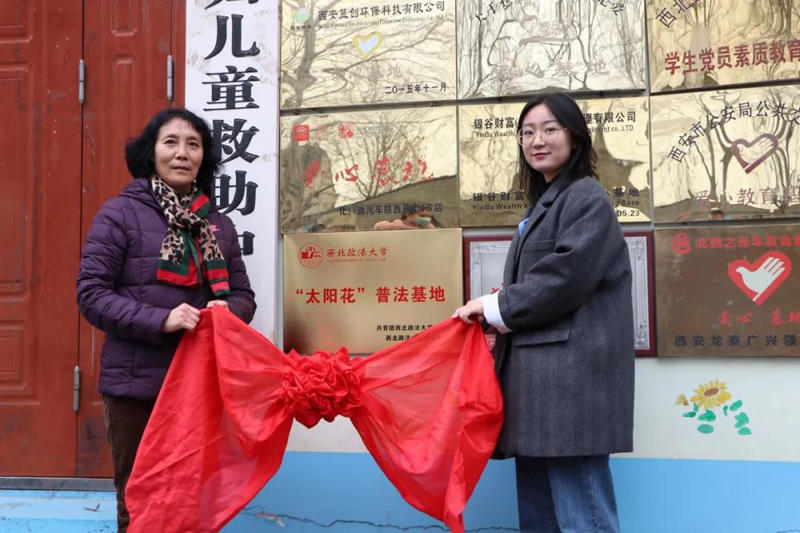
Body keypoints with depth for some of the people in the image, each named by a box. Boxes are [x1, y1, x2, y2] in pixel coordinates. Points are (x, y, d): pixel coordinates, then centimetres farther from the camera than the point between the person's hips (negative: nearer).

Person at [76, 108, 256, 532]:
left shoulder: (219, 225, 11)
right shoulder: (119, 214, -3)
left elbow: (243, 295, 13)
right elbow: (91, 293, -8)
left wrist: (228, 311, -10)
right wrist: (159, 320, -21)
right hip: (135, 383, -3)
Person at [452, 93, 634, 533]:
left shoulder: (588, 198, -6)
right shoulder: (542, 203, 22)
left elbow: (566, 279, -17)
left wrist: (494, 307, -7)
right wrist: (498, 316, 7)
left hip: (571, 376, -10)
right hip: (537, 373, 10)